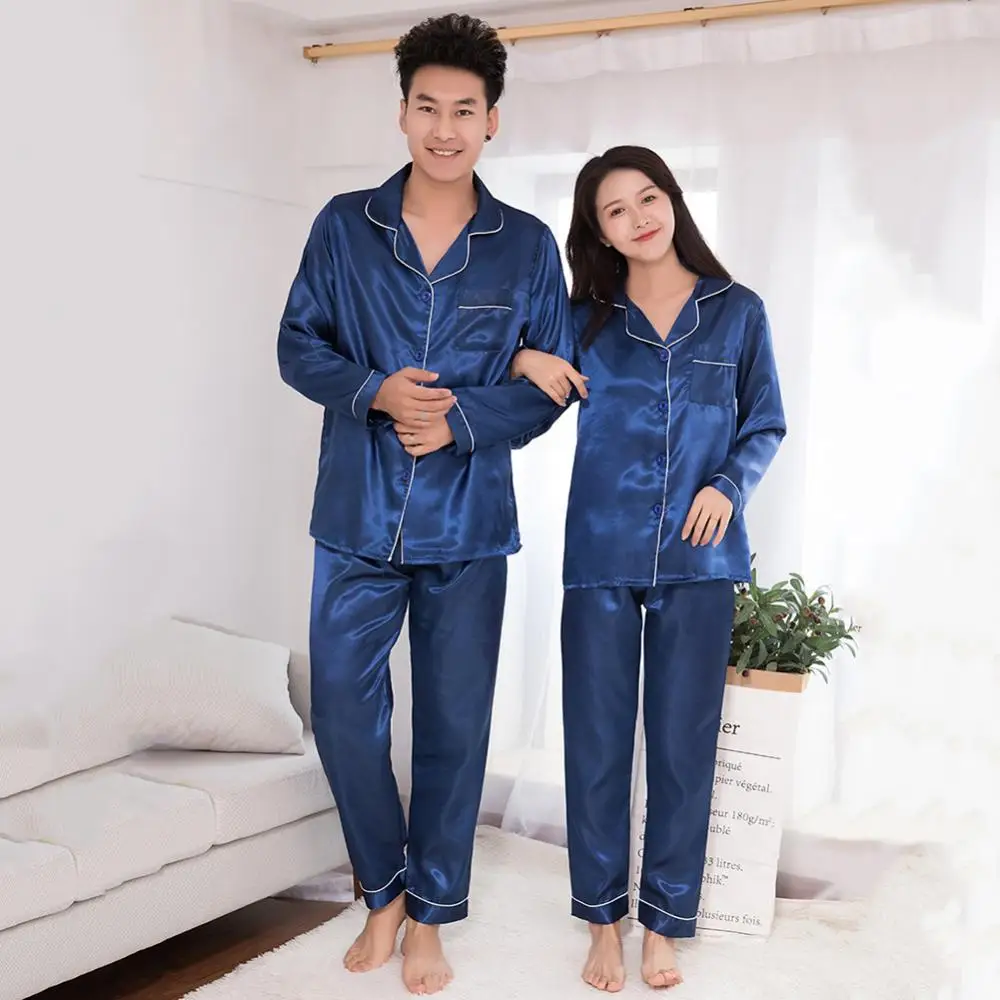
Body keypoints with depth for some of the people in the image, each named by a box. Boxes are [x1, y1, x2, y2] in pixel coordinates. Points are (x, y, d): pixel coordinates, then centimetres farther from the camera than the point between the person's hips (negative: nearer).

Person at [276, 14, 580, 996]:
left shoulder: (527, 245, 1)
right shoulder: (344, 226, 2)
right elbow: (298, 345, 3)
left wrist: (462, 419, -16)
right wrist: (375, 391, -16)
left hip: (468, 525, 0)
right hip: (356, 518, 1)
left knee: (454, 726, 8)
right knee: (343, 714, 6)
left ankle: (430, 915, 27)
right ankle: (384, 888, 30)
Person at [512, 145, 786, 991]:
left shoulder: (738, 312, 6)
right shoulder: (585, 318, 8)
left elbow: (766, 425, 10)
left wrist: (730, 486, -8)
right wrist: (523, 361, -6)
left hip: (698, 557, 0)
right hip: (601, 554, 1)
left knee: (684, 740, 4)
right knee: (597, 739, 4)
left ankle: (665, 922, 18)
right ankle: (602, 917, 18)